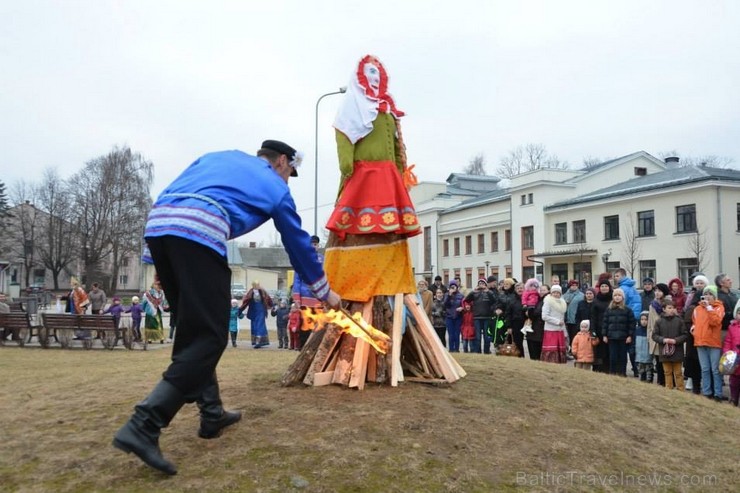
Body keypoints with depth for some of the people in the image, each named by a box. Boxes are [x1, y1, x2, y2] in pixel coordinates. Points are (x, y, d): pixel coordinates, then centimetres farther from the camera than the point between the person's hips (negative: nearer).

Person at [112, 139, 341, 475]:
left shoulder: (219, 156, 34)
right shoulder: (276, 187, 21)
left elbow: (170, 195, 24)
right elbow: (299, 245, 28)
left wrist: (159, 258, 22)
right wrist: (325, 292, 41)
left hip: (156, 224, 7)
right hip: (200, 232, -7)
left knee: (192, 330, 17)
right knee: (209, 336, -2)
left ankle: (212, 415, 25)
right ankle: (143, 426, -12)